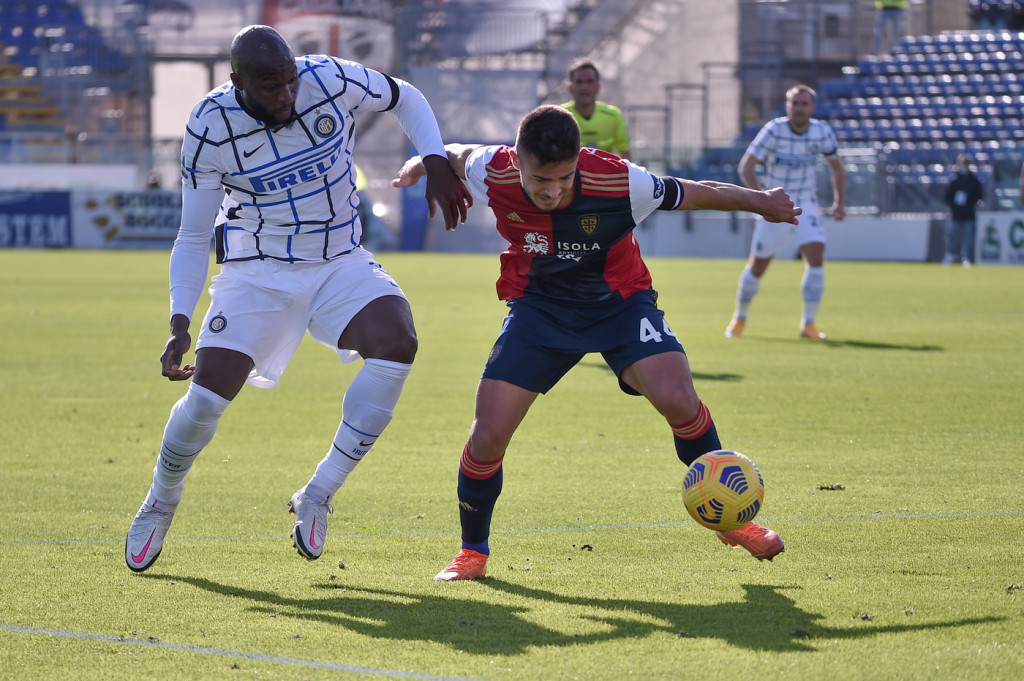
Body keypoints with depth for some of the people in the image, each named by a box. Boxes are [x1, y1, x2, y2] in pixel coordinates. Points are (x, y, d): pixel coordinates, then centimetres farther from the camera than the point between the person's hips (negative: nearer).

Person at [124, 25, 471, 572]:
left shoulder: (329, 80, -16)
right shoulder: (211, 128, -17)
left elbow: (404, 98, 6)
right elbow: (192, 238, -8)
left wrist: (436, 165, -9)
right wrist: (179, 324, -19)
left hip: (339, 265, 2)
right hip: (257, 274, -1)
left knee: (397, 343, -27)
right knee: (207, 397, -16)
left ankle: (317, 495, -15)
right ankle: (160, 503, 16)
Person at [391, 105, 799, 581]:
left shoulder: (618, 183, -29)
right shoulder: (494, 172, -23)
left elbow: (695, 194, -12)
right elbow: (456, 154, 3)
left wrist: (762, 203, -3)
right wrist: (420, 164, -13)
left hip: (619, 300, -1)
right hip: (539, 305, 1)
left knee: (678, 399, -25)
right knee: (488, 435, -11)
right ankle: (473, 552, 15)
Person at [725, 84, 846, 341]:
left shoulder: (822, 132, -5)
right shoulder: (774, 130, -16)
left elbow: (837, 168, 12)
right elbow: (745, 168, -19)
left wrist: (840, 202, -1)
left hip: (806, 207, 2)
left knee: (816, 257, -19)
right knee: (757, 266, 5)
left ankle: (808, 324, -11)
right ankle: (739, 319, 30)